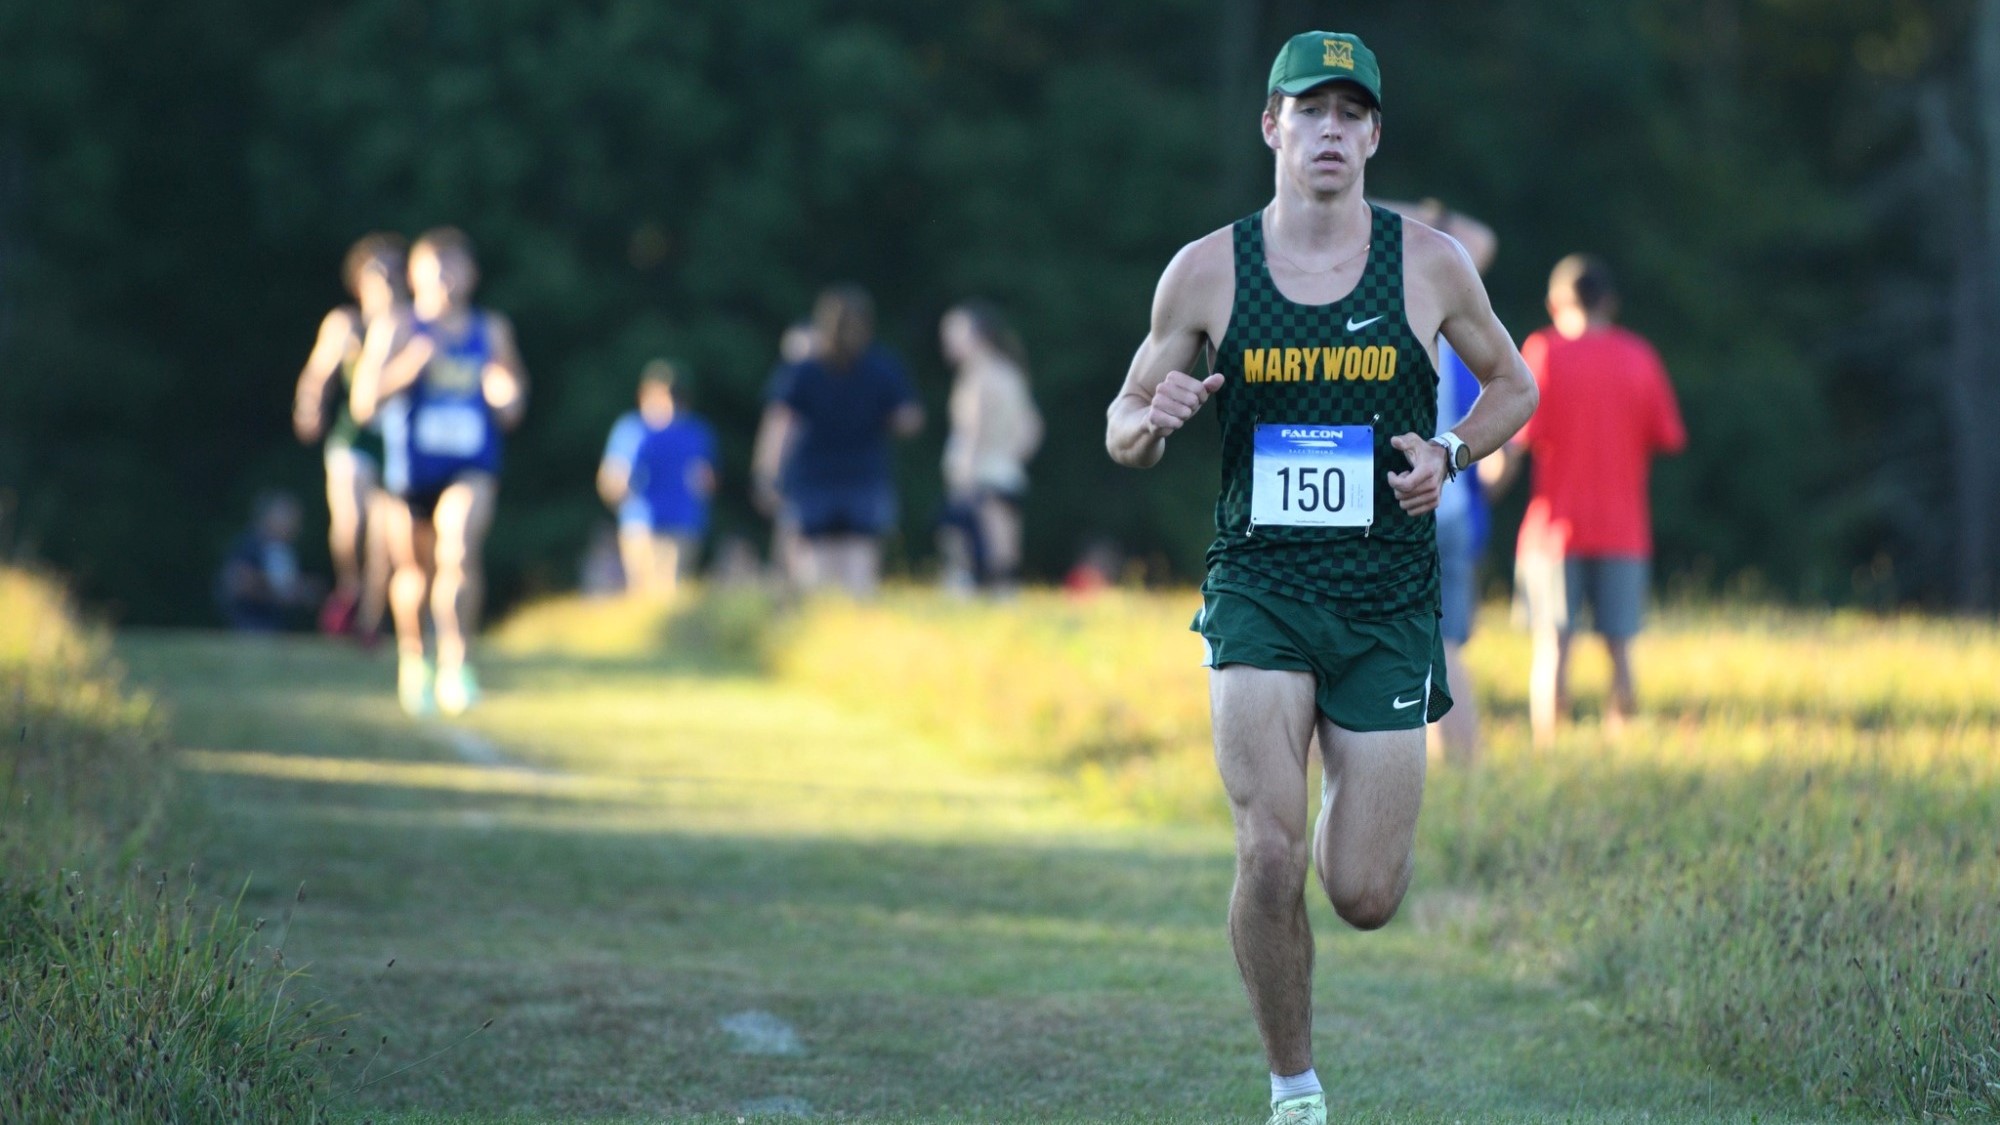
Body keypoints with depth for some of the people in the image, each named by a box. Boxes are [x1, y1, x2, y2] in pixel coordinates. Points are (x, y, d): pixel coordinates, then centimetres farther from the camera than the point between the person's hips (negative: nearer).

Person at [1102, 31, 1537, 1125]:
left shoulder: (1429, 264, 0)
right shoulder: (1205, 272, 0)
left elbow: (1510, 384, 16)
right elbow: (1122, 429, 9)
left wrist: (1450, 456, -4)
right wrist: (1151, 418, -15)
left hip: (1387, 598, 1)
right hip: (1259, 585, -1)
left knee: (1365, 897, 0)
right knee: (1271, 853, -18)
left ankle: (1356, 795, 38)